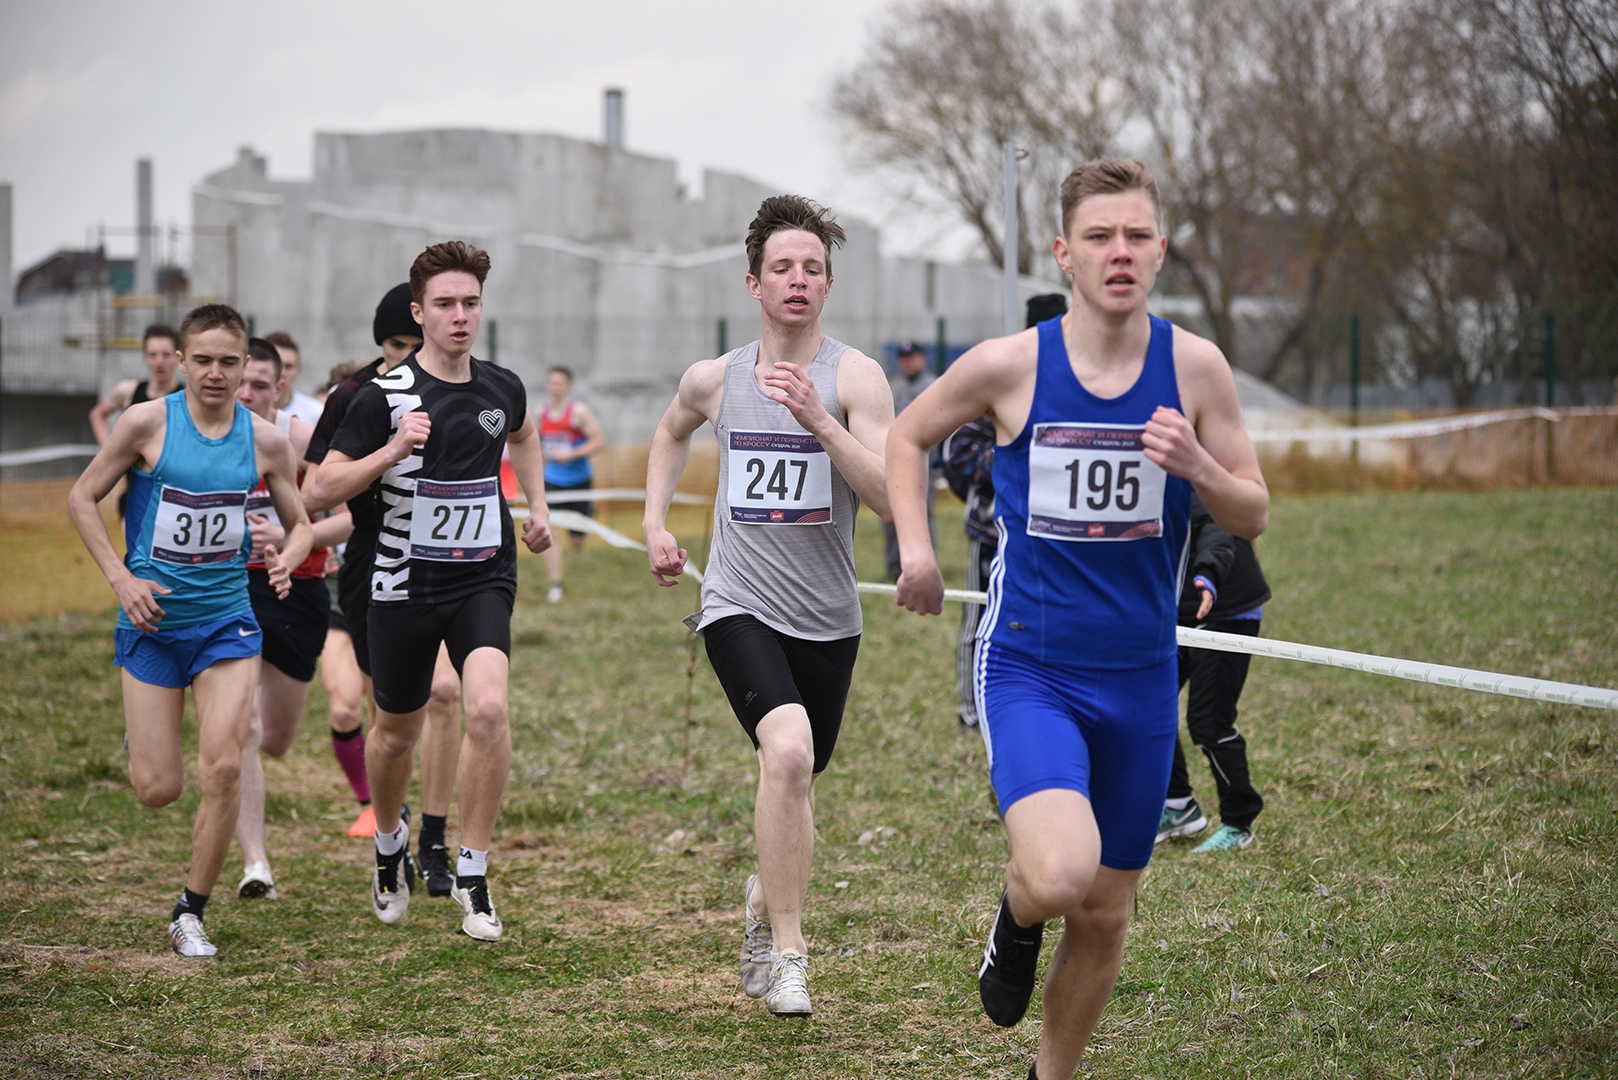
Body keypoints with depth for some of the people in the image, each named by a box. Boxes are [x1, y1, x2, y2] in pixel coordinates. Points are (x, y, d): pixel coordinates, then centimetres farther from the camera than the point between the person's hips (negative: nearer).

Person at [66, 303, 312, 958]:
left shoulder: (265, 441, -2)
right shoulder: (148, 422, -8)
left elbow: (300, 524, 10)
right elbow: (82, 498, 1)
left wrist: (285, 561, -13)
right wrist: (121, 579, -9)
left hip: (227, 619, 1)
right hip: (152, 620, -1)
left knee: (223, 769, -13)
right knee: (158, 790, 0)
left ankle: (191, 914, 3)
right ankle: (140, 737, 38)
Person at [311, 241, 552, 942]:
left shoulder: (502, 389, 3)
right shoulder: (384, 396, -10)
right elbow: (323, 490, -10)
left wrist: (538, 507, 21)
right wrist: (392, 451, -23)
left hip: (484, 578, 2)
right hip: (404, 586, -1)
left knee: (488, 708, -22)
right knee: (397, 732, 12)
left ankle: (472, 876, -11)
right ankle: (390, 842, 44)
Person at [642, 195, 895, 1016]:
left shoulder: (855, 377, -7)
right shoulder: (714, 379, 2)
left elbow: (893, 498, -17)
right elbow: (673, 431, 27)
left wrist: (818, 419, -26)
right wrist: (654, 522, 16)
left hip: (827, 618, 1)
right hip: (739, 605, -1)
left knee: (797, 788, 16)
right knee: (788, 750, -26)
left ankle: (764, 901, 48)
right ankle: (784, 953, -19)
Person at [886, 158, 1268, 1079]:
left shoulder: (1194, 368, -4)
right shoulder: (1008, 366, -8)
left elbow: (1253, 516, 1)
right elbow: (910, 437, 11)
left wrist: (1198, 466, -19)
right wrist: (916, 546, -2)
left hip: (1141, 678, 3)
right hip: (1028, 667, -3)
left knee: (1106, 914, 12)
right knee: (1059, 874, -27)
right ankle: (1016, 921, 11)